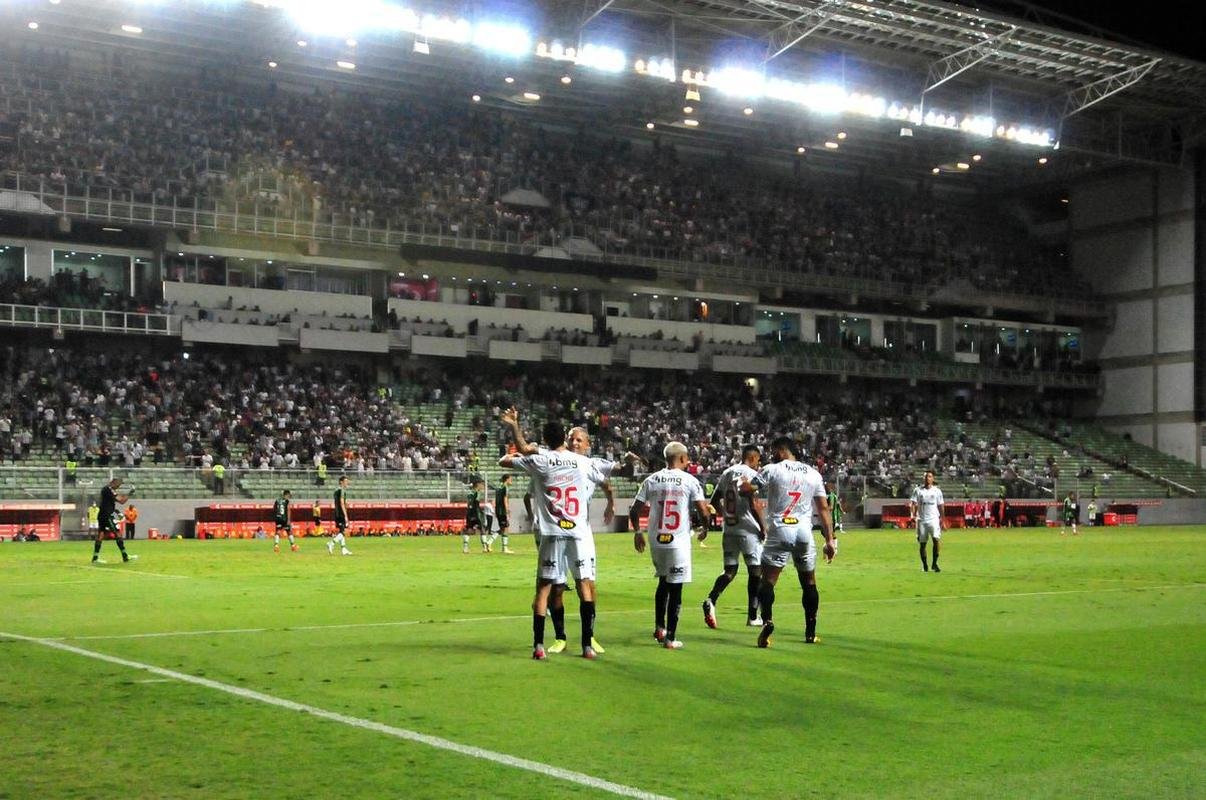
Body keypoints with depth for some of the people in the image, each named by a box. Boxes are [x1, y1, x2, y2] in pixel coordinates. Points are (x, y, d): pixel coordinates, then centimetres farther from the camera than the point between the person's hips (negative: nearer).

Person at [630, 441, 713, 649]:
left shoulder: (651, 480, 3)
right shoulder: (690, 481, -5)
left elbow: (634, 511, 4)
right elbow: (703, 511, -9)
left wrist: (637, 532, 20)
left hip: (656, 541, 4)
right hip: (678, 542, -3)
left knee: (663, 582, 24)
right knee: (675, 589, 3)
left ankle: (659, 627, 22)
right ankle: (670, 638, 4)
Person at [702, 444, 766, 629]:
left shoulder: (727, 473, 10)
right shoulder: (752, 475, -11)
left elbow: (714, 501, 13)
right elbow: (753, 505, -19)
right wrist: (763, 527, -9)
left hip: (729, 529, 6)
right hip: (748, 530, -6)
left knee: (730, 570, 12)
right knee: (755, 572, 6)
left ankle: (711, 600, -12)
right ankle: (752, 616, 9)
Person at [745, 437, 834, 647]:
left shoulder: (772, 470, -1)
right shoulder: (813, 474, 10)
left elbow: (746, 490, -3)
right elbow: (824, 508, 9)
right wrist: (830, 539, 11)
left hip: (779, 531, -3)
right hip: (804, 532, 3)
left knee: (768, 580, -1)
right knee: (809, 582, 14)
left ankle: (767, 621, -21)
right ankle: (811, 632, 17)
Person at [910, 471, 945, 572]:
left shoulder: (937, 491, 8)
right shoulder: (918, 490, 7)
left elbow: (941, 506, 12)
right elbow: (913, 503, 2)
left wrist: (943, 521, 9)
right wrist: (912, 515, -14)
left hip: (934, 519, -1)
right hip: (921, 520, 1)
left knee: (936, 539, -18)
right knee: (922, 543, 5)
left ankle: (935, 563, -9)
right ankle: (925, 565, 19)